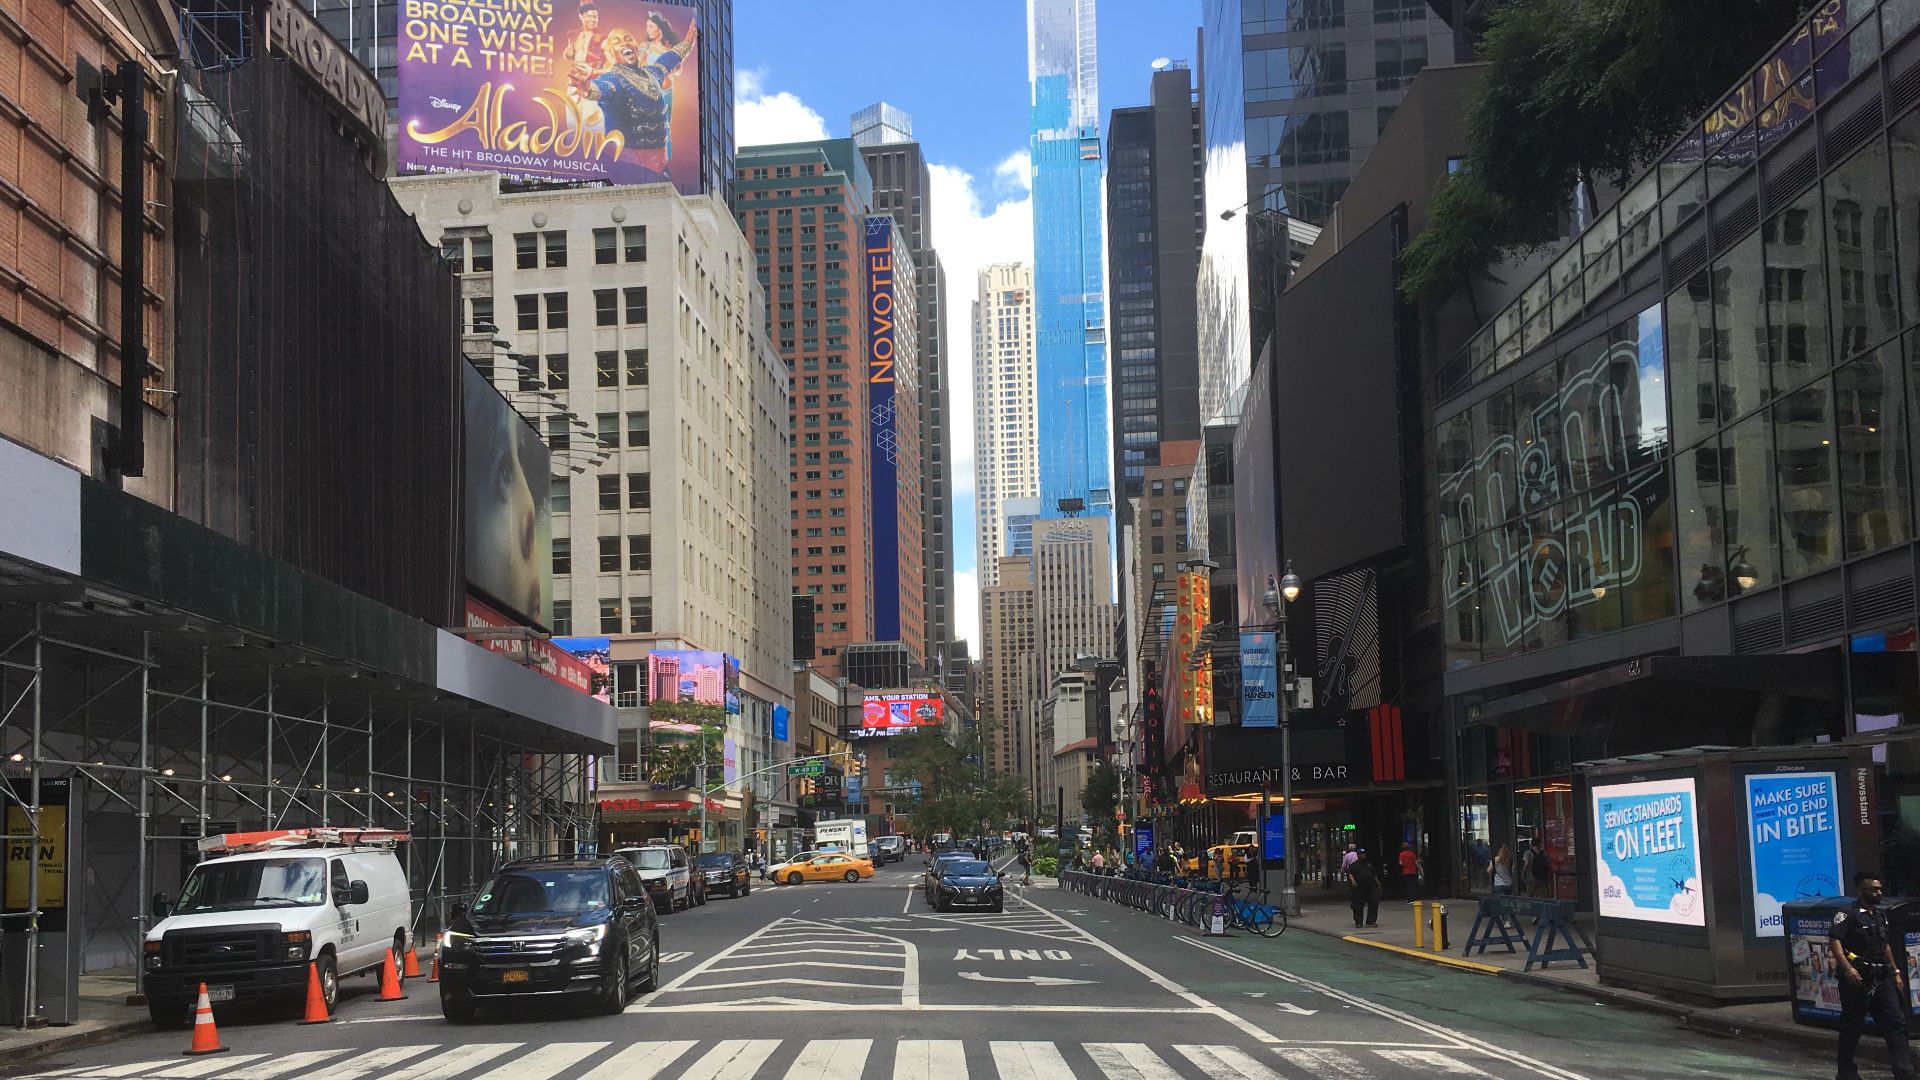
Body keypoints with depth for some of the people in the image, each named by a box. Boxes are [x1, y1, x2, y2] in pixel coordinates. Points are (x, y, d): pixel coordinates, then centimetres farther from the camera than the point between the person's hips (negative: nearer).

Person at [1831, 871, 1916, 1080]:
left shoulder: (1880, 915, 17)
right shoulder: (1848, 914, -10)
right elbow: (1834, 941, -21)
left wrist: (1895, 971, 23)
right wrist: (1847, 968, -30)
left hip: (1881, 978, 8)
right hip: (1858, 978, -8)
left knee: (1896, 1023, -1)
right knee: (1852, 1026, 3)